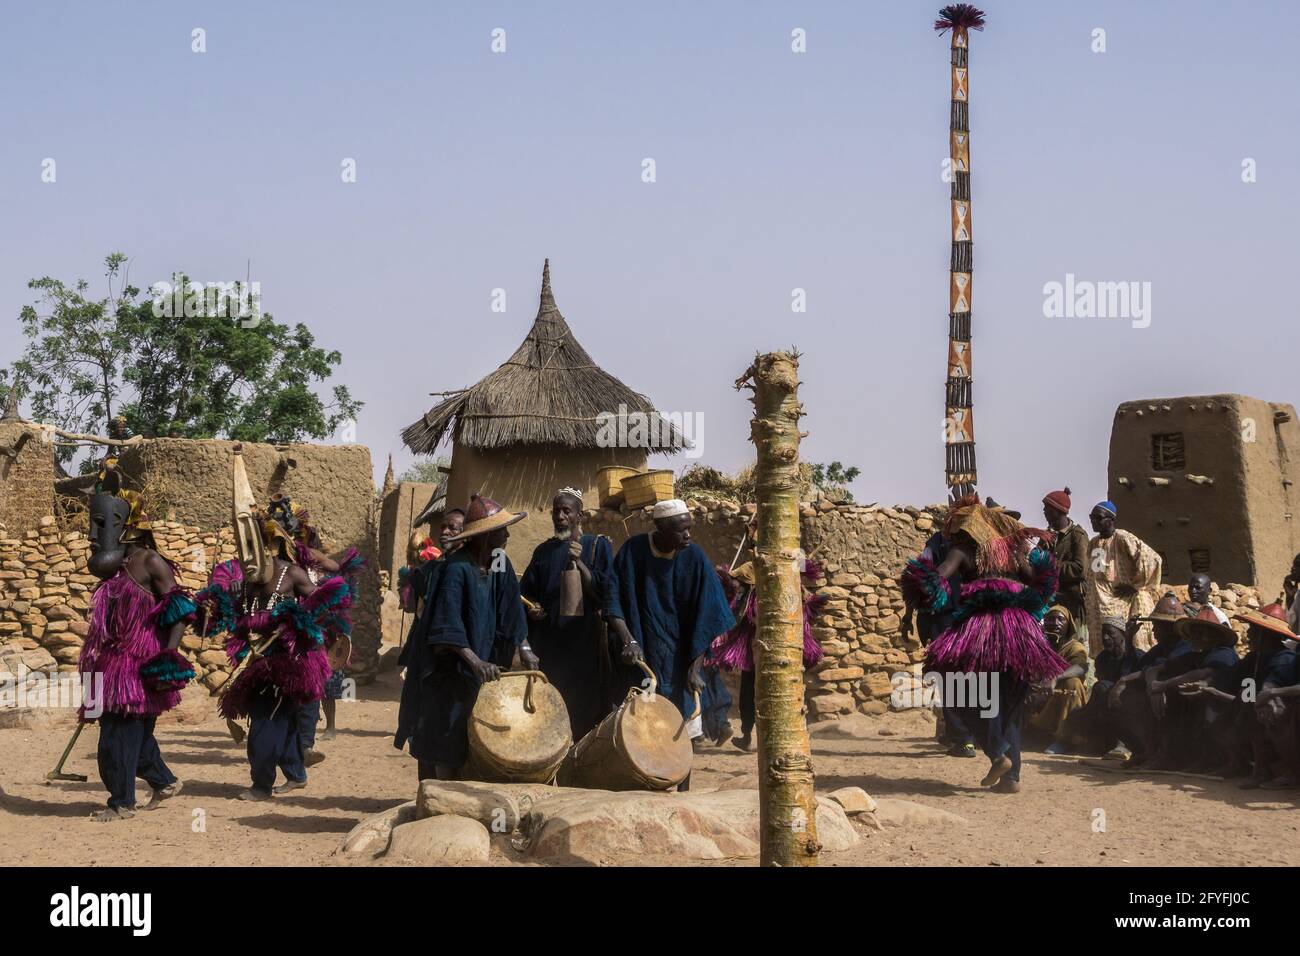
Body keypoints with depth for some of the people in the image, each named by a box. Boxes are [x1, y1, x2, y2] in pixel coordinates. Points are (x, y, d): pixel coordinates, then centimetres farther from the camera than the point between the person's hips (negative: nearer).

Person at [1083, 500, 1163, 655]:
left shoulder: (1122, 538, -10)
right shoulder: (1092, 544, 14)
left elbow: (1152, 559, -17)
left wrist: (1135, 585, -12)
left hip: (1123, 606, -7)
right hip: (1099, 610, 8)